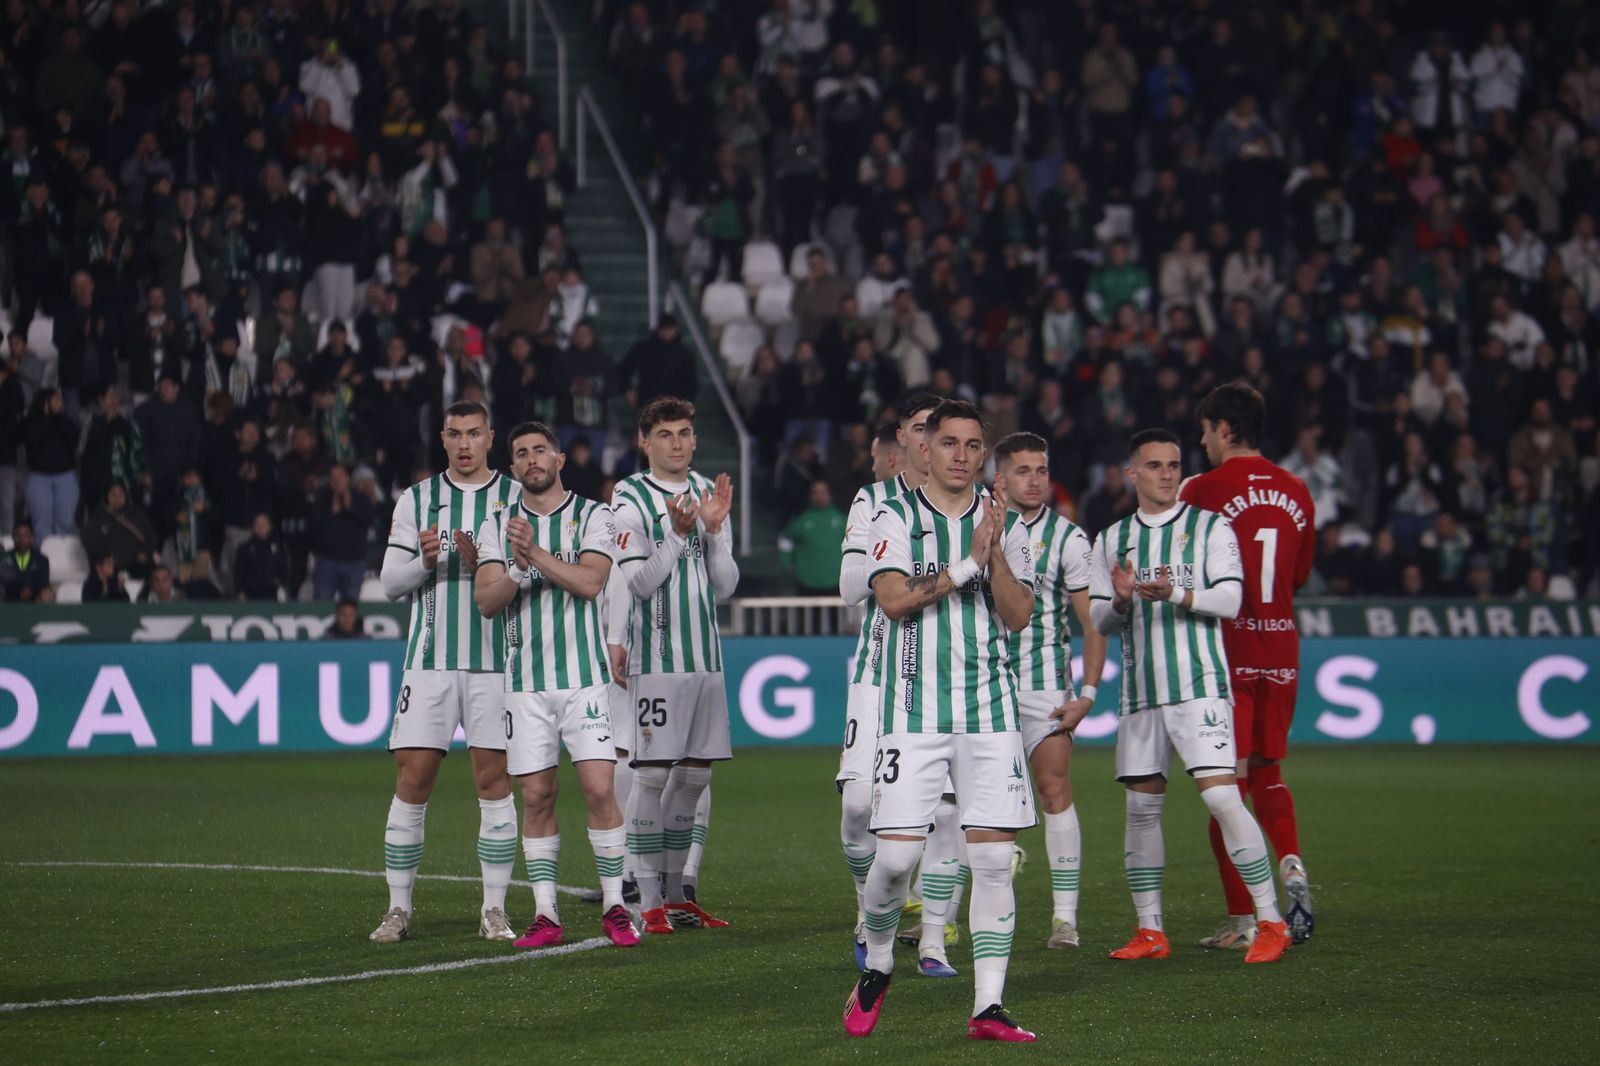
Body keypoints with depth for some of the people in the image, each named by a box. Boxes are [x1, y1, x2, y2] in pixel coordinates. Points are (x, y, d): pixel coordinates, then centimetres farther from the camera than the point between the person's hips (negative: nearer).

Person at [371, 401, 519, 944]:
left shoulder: (517, 498, 5)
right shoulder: (416, 500, 9)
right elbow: (390, 582, 6)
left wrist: (485, 565, -16)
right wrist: (424, 562, -14)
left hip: (494, 660, -1)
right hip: (430, 659, 1)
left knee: (493, 781, -1)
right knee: (412, 781, -2)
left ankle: (494, 910, 5)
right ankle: (398, 909, 4)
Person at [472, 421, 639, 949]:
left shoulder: (592, 516, 4)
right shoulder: (497, 525, 10)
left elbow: (590, 581, -11)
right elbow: (485, 600, 0)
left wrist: (537, 554, -20)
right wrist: (518, 572, -19)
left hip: (584, 674, -2)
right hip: (525, 682, 2)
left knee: (599, 788, -9)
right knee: (536, 796, 1)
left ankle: (614, 906, 0)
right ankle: (546, 915, 6)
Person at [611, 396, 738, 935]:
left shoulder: (709, 493, 13)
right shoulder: (630, 498, -3)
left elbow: (724, 586, 10)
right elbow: (640, 581, -10)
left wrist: (714, 530, -4)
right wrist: (679, 534, -20)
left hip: (706, 655, 6)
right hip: (656, 654, -6)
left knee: (694, 775, 9)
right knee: (652, 774, -8)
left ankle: (678, 892, 17)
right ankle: (649, 901, -4)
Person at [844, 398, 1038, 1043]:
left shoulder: (1004, 524, 10)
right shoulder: (896, 519, 3)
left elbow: (1017, 616, 2)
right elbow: (894, 599, -12)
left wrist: (996, 552, -11)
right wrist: (968, 562, -14)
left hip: (989, 707, 2)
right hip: (914, 710, -2)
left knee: (993, 856, -4)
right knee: (897, 853, -8)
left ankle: (987, 1007, -1)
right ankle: (877, 964, 19)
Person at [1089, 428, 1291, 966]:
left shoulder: (1210, 527, 3)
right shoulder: (1111, 540, 14)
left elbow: (1228, 600, -6)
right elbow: (1098, 620, 12)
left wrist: (1174, 594, -22)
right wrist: (1121, 602, -10)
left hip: (1199, 683, -4)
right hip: (1140, 692, 4)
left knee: (1221, 795, -14)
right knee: (1142, 806, 4)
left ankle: (1270, 922, -10)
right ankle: (1150, 931, 13)